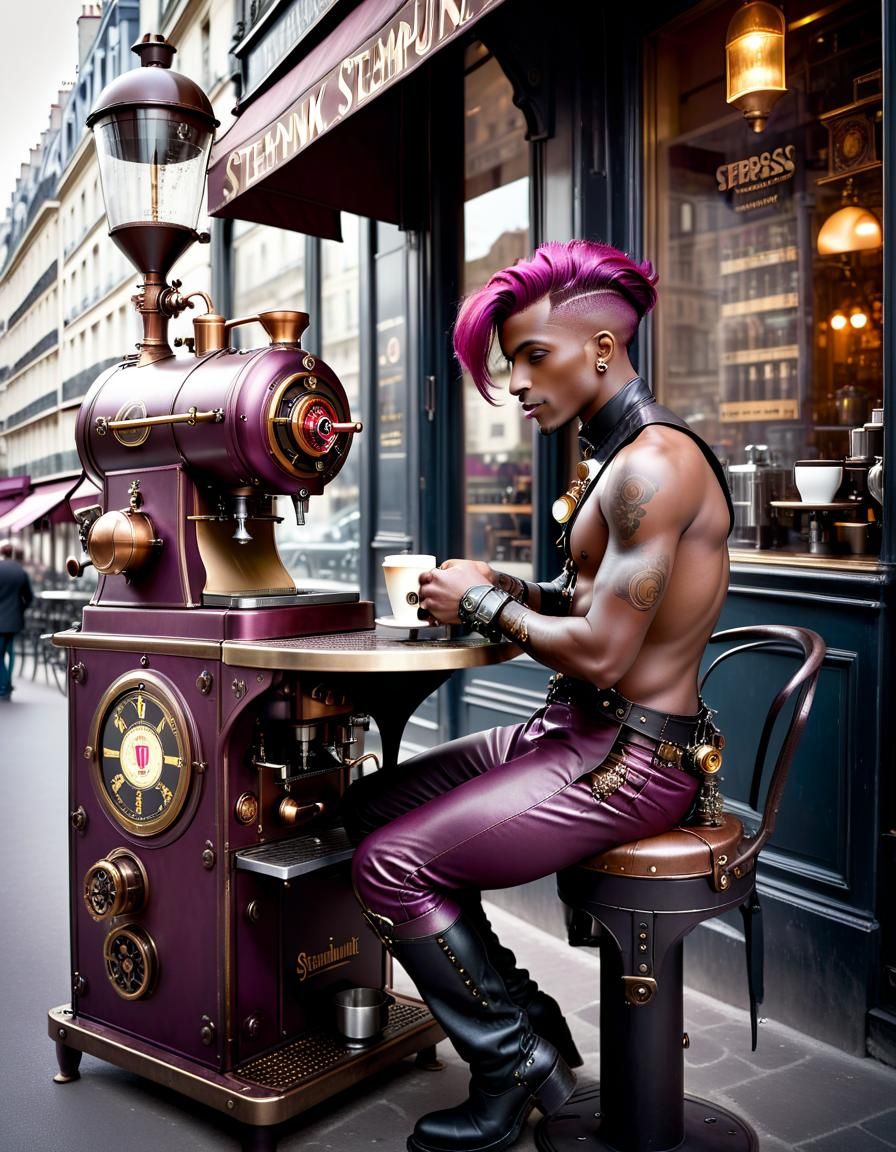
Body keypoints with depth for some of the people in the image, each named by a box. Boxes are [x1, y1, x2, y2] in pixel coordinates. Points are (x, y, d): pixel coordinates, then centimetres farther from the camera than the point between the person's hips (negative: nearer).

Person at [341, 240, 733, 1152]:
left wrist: (488, 605, -11)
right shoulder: (613, 455, 13)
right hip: (574, 732, 10)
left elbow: (601, 654, -25)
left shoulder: (653, 463, -20)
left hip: (631, 758, -10)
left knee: (391, 865, -14)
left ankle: (516, 1062, 8)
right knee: (369, 804, 10)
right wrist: (504, 589, 3)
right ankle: (525, 1017, 15)